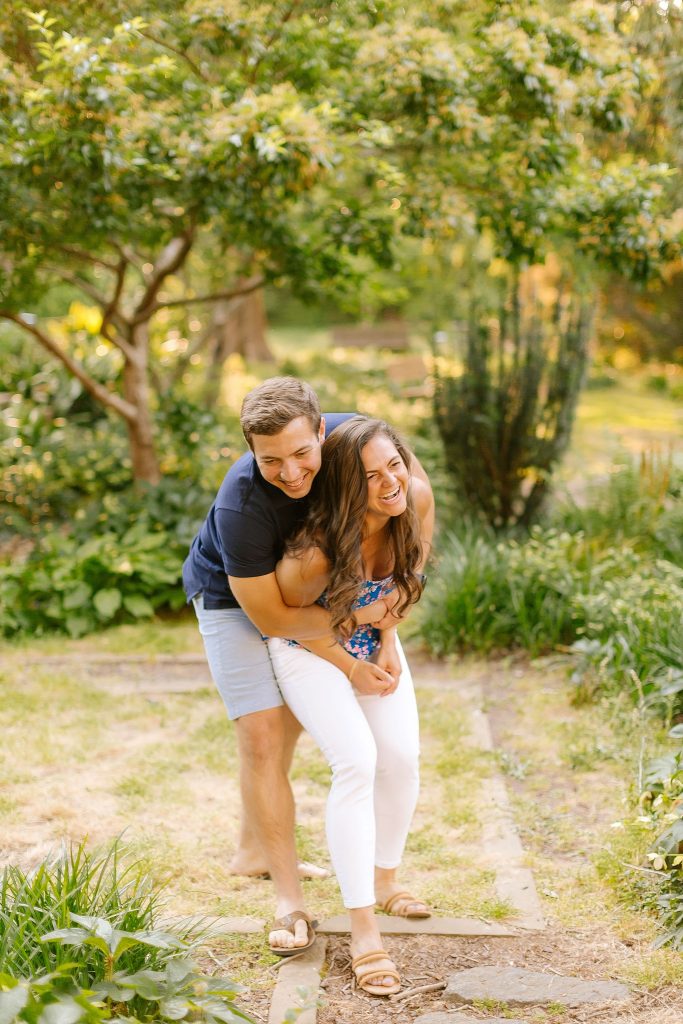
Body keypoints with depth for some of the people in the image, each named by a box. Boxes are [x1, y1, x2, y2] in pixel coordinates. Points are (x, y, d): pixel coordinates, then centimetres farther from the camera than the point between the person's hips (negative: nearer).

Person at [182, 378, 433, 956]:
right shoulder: (242, 507, -40)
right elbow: (271, 617, -28)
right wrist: (356, 618, -28)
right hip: (234, 597, -6)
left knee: (290, 724, 18)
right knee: (262, 735, -14)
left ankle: (254, 848, 39)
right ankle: (290, 901, -6)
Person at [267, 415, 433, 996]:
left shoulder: (417, 500, -23)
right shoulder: (317, 554, -39)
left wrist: (389, 641, -3)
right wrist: (344, 662, -11)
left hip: (372, 638, 5)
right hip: (308, 645, -5)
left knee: (401, 757, -4)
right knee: (357, 762, -20)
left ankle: (385, 882, 24)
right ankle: (363, 933, -14)